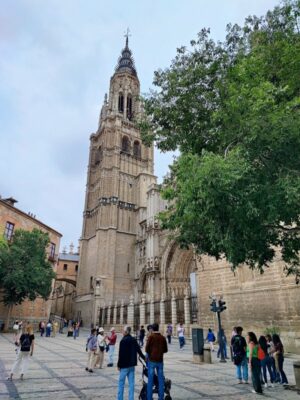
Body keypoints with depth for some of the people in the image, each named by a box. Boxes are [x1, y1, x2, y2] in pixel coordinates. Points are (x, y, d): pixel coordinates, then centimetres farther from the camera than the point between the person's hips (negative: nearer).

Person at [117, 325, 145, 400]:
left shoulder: (123, 341, -15)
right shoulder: (134, 340, 5)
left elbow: (121, 354, -16)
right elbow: (139, 350, 13)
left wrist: (119, 365, -7)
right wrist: (144, 358, 26)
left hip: (125, 365, -6)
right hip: (132, 364, 6)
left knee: (121, 383, 6)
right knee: (131, 383, 11)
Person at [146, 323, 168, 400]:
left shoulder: (151, 336, -9)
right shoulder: (163, 337, 1)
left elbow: (147, 348, -11)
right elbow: (165, 350, 6)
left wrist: (149, 354, 9)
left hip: (152, 360, -3)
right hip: (160, 360, 3)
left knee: (150, 380, 5)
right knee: (161, 379, 11)